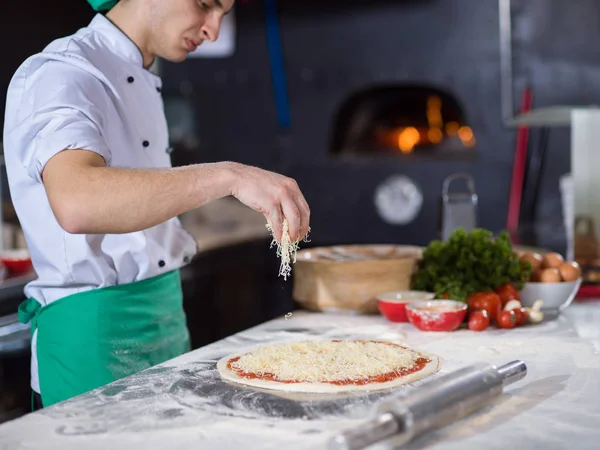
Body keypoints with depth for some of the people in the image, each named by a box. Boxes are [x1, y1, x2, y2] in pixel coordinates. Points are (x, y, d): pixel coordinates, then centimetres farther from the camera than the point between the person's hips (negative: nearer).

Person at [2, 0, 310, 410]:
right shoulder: (62, 73, -16)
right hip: (97, 336, -9)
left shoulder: (144, 84, 15)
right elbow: (76, 202, -36)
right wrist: (229, 176, -40)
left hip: (167, 325, 9)